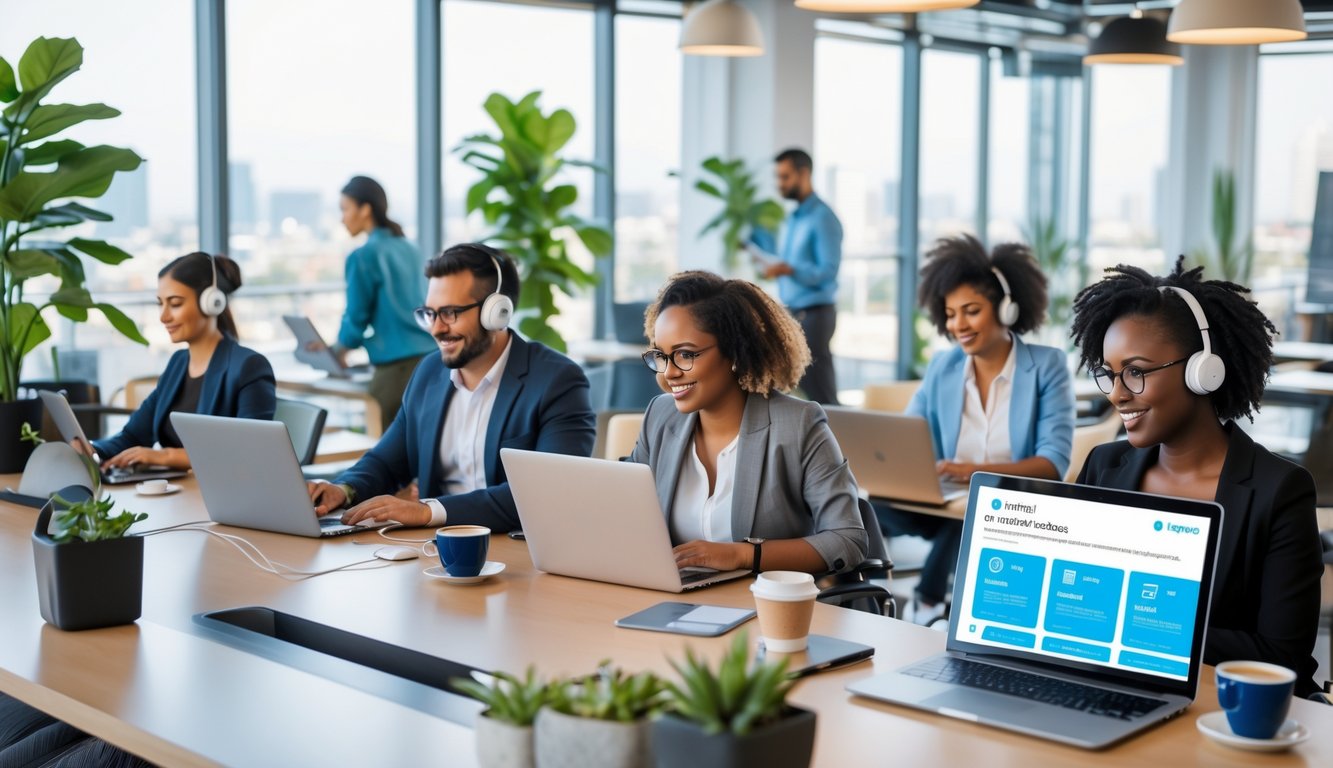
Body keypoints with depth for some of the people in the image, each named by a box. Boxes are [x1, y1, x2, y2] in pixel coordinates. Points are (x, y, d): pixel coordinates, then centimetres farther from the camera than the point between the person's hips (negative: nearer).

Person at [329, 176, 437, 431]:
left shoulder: (364, 256, -6)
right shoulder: (411, 250, 14)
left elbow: (357, 315, -2)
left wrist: (340, 348, 18)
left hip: (398, 366, -6)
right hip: (433, 358, 6)